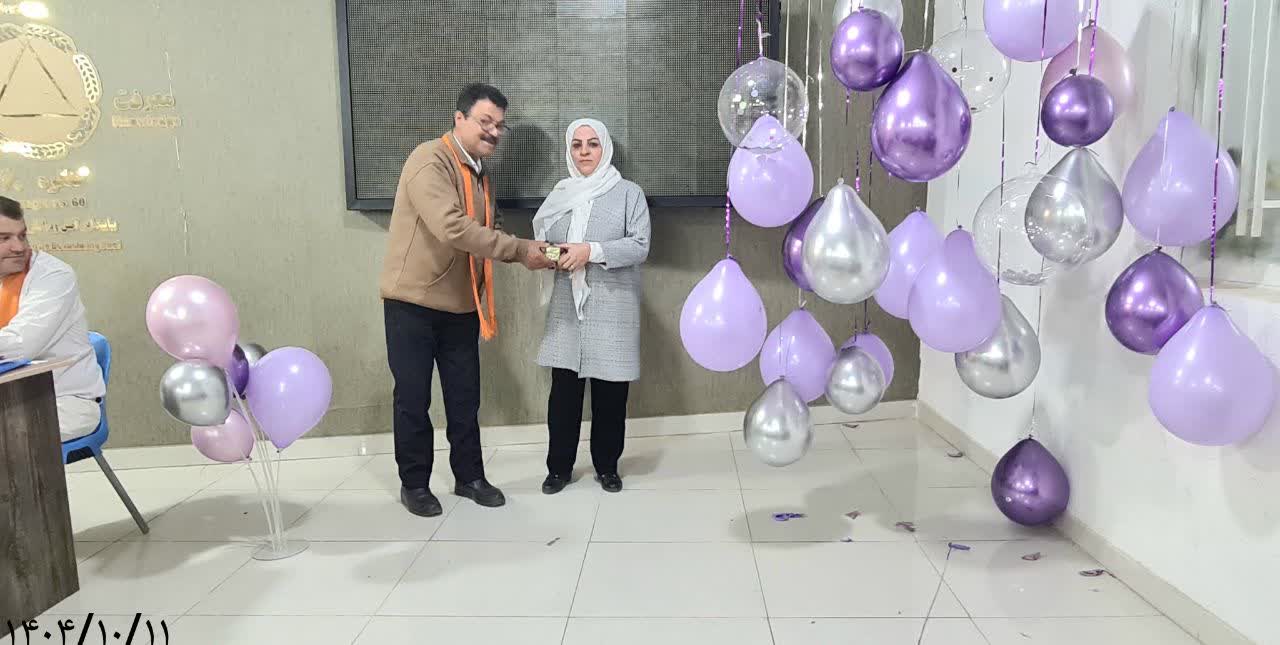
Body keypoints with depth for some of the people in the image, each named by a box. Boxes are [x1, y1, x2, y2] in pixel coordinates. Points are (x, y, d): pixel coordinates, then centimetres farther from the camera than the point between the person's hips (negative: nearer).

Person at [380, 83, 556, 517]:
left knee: (464, 397, 12)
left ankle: (469, 477, 25)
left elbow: (483, 235, 11)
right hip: (413, 302, -7)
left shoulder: (479, 173, 12)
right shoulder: (430, 161, -16)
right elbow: (452, 228, -29)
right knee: (413, 397, 4)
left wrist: (530, 255, -7)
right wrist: (519, 250, -25)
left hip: (460, 304, 7)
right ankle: (414, 484, 19)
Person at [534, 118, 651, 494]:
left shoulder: (628, 193, 1)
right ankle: (559, 467, 18)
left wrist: (592, 251, -18)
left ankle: (607, 466, 20)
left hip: (612, 308, -3)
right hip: (567, 307, 3)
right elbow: (541, 238, 17)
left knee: (609, 391, 3)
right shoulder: (560, 194, 13)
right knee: (564, 389, 4)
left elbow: (640, 246, -8)